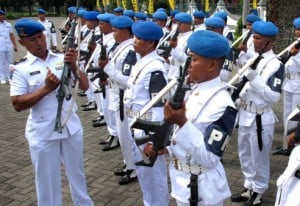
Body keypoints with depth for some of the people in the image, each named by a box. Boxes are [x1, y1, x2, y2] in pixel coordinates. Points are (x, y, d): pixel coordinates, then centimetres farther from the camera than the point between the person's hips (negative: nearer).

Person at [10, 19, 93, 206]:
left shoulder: (63, 59, -1)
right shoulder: (21, 69, -6)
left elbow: (85, 86, -5)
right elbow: (17, 105, -11)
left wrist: (74, 67, -22)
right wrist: (46, 88, -20)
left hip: (72, 127, 3)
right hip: (43, 133, -2)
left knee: (77, 172, 21)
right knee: (47, 179, 13)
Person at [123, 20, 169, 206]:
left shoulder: (155, 69, -22)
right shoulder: (141, 62, 7)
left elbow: (159, 107, -23)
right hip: (137, 128, 10)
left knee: (154, 175, 7)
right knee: (143, 171, 23)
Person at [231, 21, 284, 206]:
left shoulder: (276, 64, -16)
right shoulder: (253, 58, 7)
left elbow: (274, 97, -23)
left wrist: (254, 78, -29)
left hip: (261, 119, -8)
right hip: (245, 115, 8)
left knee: (259, 158, 7)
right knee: (245, 155, 19)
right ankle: (249, 188, 36)